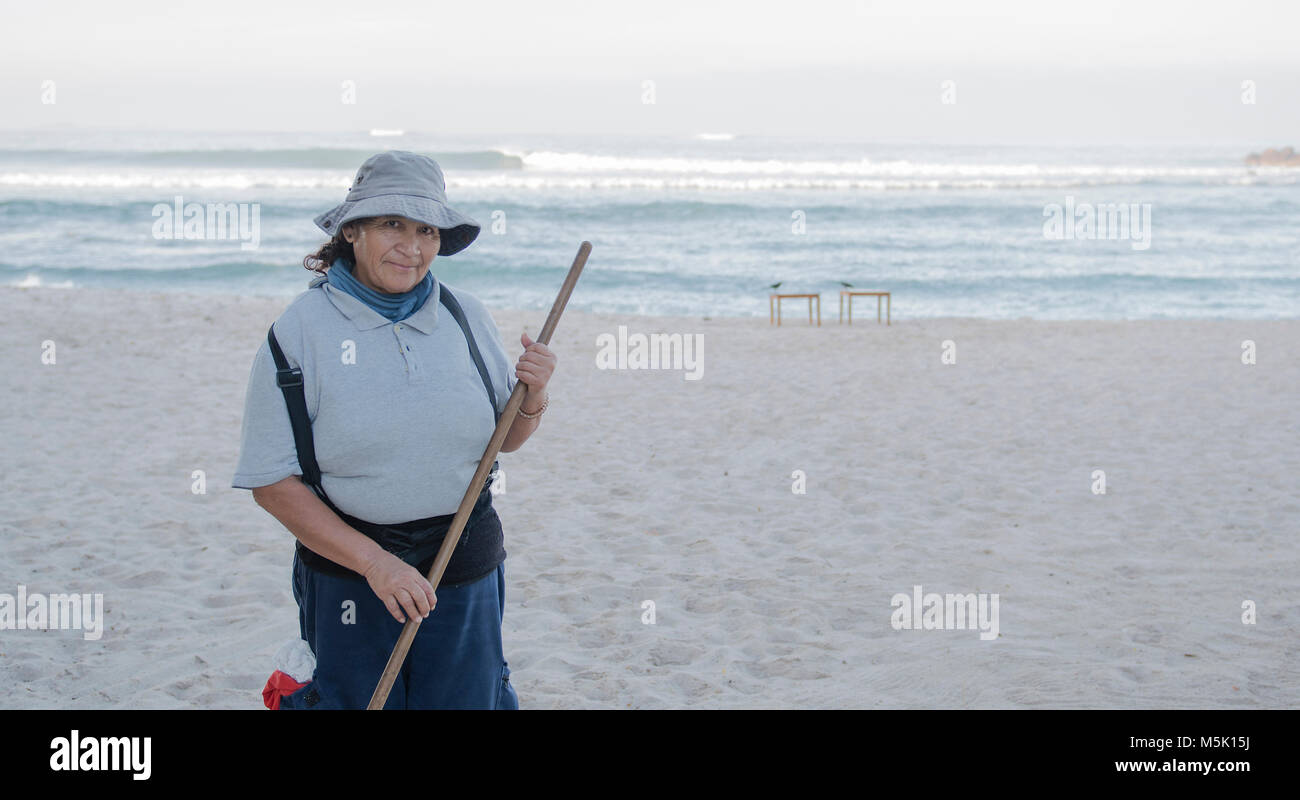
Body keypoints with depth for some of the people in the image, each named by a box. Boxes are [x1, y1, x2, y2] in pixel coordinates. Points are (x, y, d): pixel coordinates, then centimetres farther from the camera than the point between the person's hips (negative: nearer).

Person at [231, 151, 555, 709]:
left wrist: (533, 397, -8)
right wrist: (373, 561, -16)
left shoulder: (467, 317, 3)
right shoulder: (299, 332, -8)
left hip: (466, 569, 3)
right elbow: (271, 482, -10)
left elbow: (504, 439, 14)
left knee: (468, 699, 10)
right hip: (348, 574, -3)